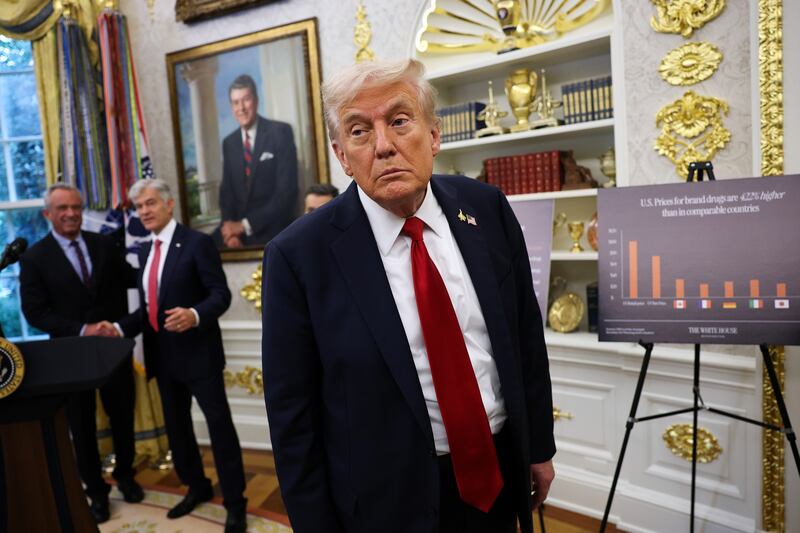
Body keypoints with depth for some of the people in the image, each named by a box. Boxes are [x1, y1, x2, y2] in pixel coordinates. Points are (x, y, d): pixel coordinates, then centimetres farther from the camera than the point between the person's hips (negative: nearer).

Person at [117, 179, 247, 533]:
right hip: (163, 355, 8)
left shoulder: (197, 243, -10)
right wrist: (120, 328, -2)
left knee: (219, 424, 0)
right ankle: (197, 487, 39)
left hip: (198, 352, -8)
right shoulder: (145, 252, 12)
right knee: (176, 425, 19)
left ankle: (235, 502, 14)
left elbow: (221, 294, -17)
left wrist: (194, 315, -35)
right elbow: (149, 308, 13)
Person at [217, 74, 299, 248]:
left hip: (274, 231, -4)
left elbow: (287, 190, -13)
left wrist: (245, 225, -14)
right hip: (238, 228, 5)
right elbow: (227, 190, 11)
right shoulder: (229, 143, 12)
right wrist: (231, 230, -9)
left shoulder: (280, 132, -5)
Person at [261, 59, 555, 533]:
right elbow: (292, 415, -11)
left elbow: (527, 334, 3)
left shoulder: (486, 208, -7)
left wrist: (539, 445, 8)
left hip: (502, 469, 4)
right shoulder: (299, 255, -18)